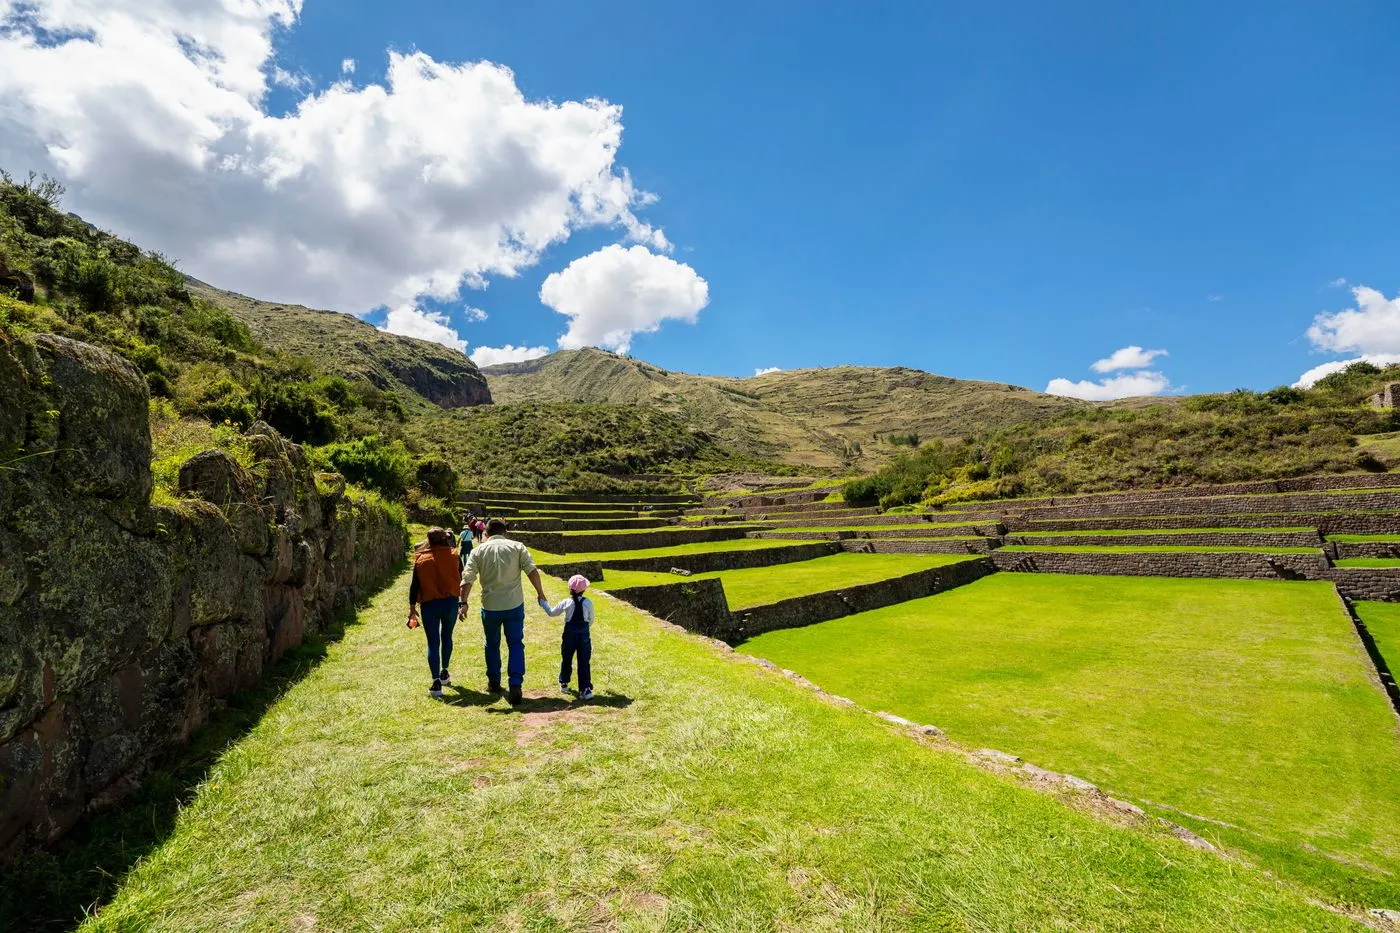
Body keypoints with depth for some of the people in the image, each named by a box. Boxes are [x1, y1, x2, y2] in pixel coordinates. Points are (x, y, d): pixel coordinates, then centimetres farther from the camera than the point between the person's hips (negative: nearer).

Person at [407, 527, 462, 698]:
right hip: (450, 602, 1)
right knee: (447, 637, 21)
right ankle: (444, 672, 33)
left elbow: (415, 585, -1)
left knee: (433, 643, 3)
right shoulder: (454, 556, -4)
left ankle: (436, 682, -4)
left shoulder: (421, 559, -3)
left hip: (429, 604, -1)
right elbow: (460, 578, 5)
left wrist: (412, 607, 6)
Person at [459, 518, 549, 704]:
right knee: (515, 644, 7)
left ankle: (494, 682, 33)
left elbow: (467, 578, -7)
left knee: (492, 644, 20)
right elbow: (532, 571, -9)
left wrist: (463, 602, -6)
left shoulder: (478, 551, 1)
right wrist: (540, 592, -2)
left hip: (490, 607, 1)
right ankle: (515, 684, -6)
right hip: (514, 605, -1)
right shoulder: (517, 547, -1)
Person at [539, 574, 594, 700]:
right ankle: (585, 689, -2)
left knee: (566, 660, 20)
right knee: (584, 663, 3)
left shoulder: (566, 603, -7)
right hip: (584, 635, -1)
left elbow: (552, 613, 6)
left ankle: (564, 683, 37)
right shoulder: (588, 603, -6)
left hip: (569, 634, 1)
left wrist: (543, 603, 22)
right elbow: (591, 620, 4)